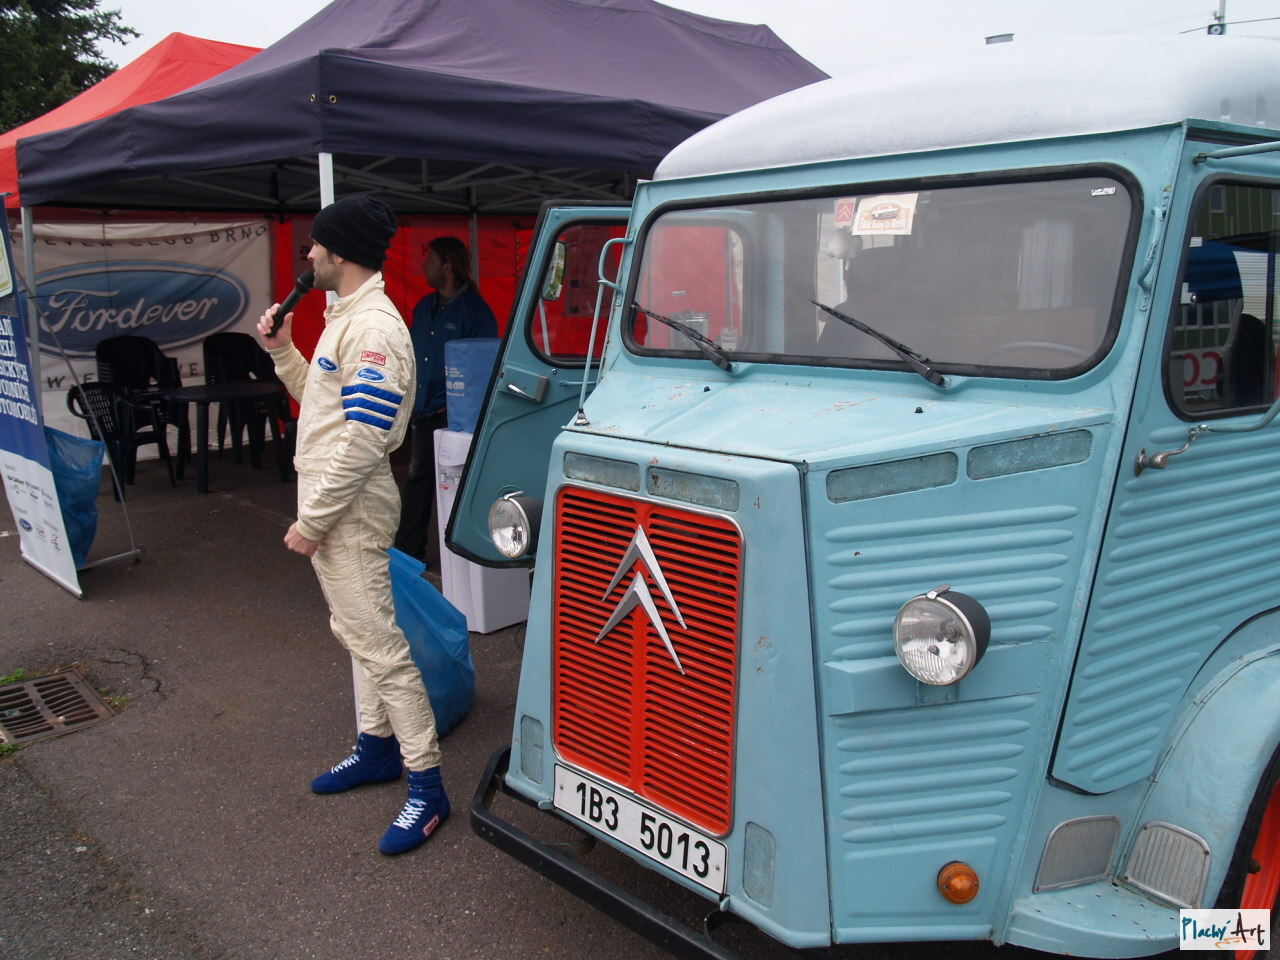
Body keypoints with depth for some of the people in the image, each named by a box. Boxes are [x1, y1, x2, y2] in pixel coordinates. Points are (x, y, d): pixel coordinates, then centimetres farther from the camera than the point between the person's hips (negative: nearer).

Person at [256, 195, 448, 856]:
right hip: (326, 501, 11)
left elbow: (362, 442, -25)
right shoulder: (344, 317, 15)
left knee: (377, 641, -8)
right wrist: (282, 351, 10)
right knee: (355, 631, 19)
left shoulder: (374, 328, -20)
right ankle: (378, 746, 33)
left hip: (349, 509, -11)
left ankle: (426, 787, 0)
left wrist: (311, 522, -21)